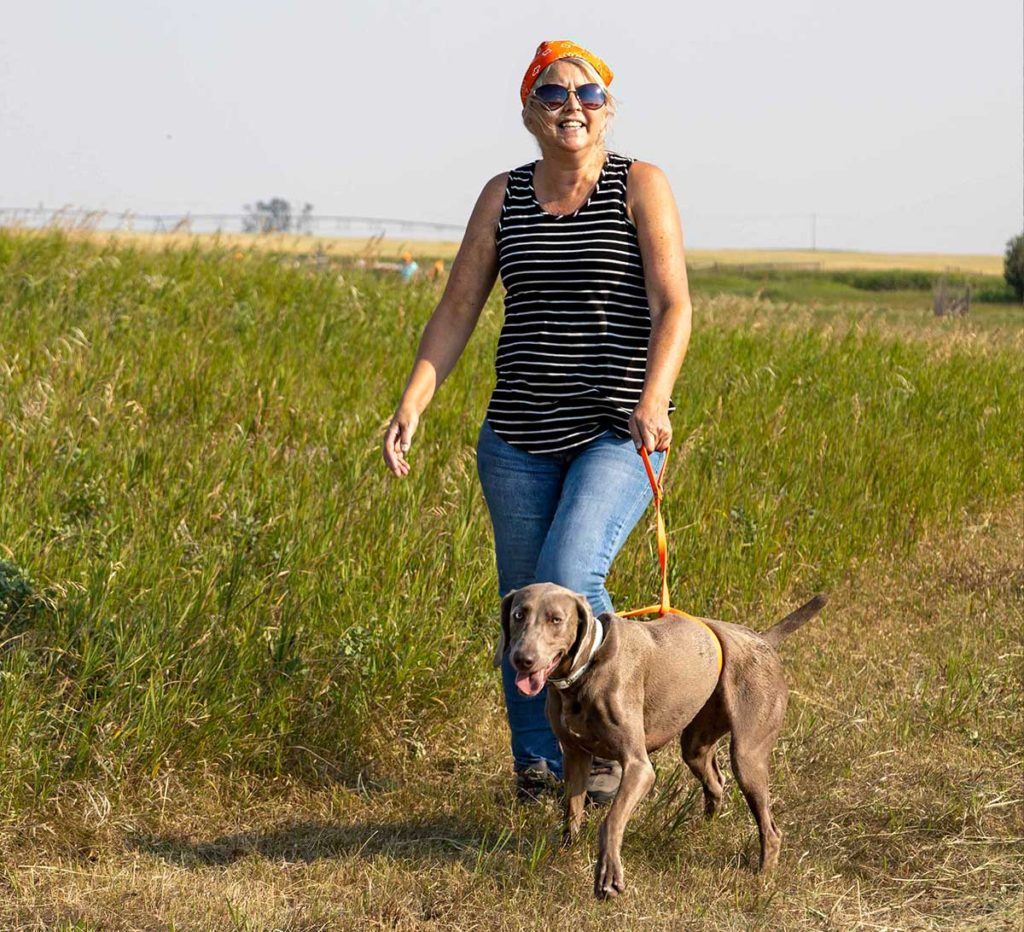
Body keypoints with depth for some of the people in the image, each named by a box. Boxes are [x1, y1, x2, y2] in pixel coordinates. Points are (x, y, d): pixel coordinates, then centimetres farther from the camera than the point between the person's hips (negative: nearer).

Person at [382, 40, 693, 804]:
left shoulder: (642, 186, -3)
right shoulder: (503, 197, 7)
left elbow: (673, 308, -12)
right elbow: (456, 313, 7)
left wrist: (653, 401, -28)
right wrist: (412, 407, -5)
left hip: (617, 434, -4)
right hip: (519, 438, 4)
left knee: (569, 578, -22)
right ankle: (538, 765, 23)